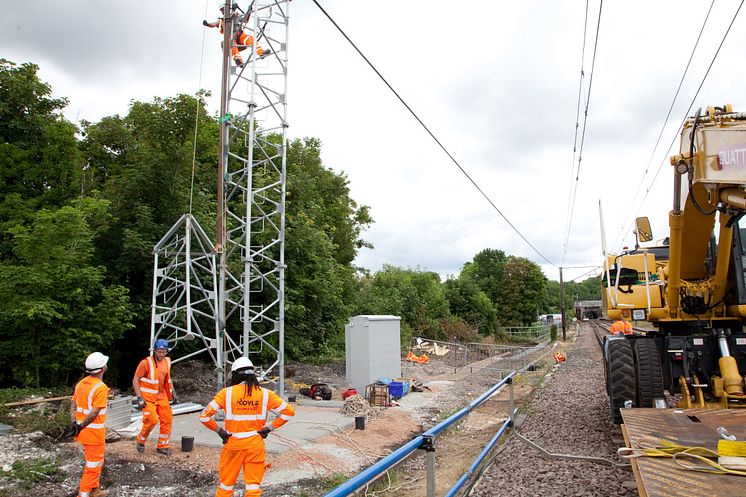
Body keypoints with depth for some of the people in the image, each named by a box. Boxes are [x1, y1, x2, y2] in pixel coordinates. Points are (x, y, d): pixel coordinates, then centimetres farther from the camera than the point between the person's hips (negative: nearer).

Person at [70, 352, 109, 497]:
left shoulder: (81, 383, 3)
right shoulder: (101, 388, -22)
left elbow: (73, 405, 4)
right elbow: (94, 413, -24)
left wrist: (74, 423, -4)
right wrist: (80, 427, -11)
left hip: (83, 431, 8)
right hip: (94, 432, -8)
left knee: (95, 461, 24)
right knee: (94, 464, 8)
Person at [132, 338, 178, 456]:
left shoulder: (167, 362, 4)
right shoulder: (146, 363, -16)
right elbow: (135, 379, -11)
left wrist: (172, 392, 12)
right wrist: (139, 397, -16)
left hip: (161, 395, 6)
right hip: (148, 397, -6)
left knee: (167, 419, 3)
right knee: (152, 420, -14)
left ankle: (163, 446, 17)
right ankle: (140, 440, 15)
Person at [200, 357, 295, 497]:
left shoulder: (227, 392, -9)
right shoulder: (265, 393, -4)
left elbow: (204, 416, -11)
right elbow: (289, 411, -3)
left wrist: (219, 431, -1)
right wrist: (269, 428, 0)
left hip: (233, 444, -1)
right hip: (255, 445, 1)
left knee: (226, 484, 18)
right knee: (253, 486, 13)